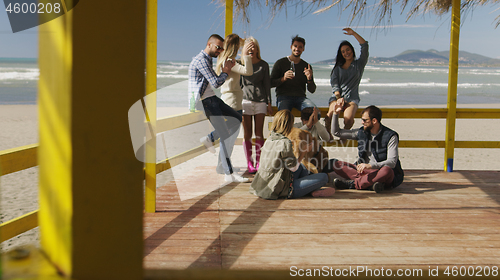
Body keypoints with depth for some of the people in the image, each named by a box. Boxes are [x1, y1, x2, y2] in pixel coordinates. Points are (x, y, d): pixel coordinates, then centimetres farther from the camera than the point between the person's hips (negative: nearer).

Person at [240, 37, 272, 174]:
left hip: (260, 101, 1)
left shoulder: (263, 65, 9)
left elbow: (267, 84, 10)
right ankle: (249, 163, 5)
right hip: (245, 100, -1)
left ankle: (259, 162, 6)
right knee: (247, 133, -1)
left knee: (259, 133, 0)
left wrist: (269, 103, 8)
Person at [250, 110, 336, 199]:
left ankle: (312, 189, 23)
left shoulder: (269, 140, 4)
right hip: (284, 190, -9)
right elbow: (293, 167, -12)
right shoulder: (285, 143, -21)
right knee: (324, 177, -9)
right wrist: (304, 151, -1)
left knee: (301, 167, 32)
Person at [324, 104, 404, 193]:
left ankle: (353, 183, -27)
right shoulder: (361, 132, 7)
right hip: (364, 171, 5)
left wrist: (370, 165, -34)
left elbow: (392, 162, -20)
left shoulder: (391, 136, -9)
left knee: (387, 170, -41)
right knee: (334, 164, -14)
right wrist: (336, 113, 4)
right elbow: (336, 132, 17)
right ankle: (370, 182, -31)